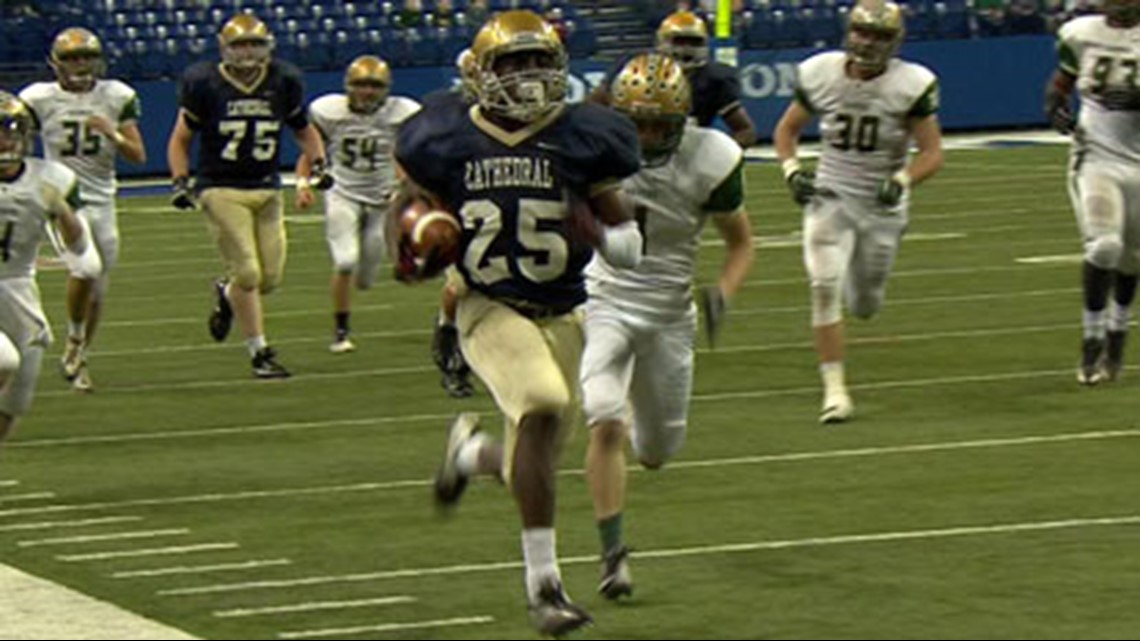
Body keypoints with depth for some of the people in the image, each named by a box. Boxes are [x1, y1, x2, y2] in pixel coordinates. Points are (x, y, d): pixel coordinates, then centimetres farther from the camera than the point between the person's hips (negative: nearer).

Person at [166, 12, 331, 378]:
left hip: (267, 190, 4)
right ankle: (260, 352, 1)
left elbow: (303, 129, 17)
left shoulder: (282, 82, 1)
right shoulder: (205, 85, -7)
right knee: (247, 273, -10)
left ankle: (226, 295, 36)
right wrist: (180, 182, -10)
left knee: (270, 278, 2)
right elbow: (181, 140, 2)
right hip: (221, 189, -4)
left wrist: (317, 164, 2)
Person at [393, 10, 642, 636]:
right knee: (542, 407, -30)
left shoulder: (578, 142, -4)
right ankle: (542, 582, -23)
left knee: (533, 458, 8)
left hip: (562, 315, 3)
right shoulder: (450, 143, -4)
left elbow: (631, 248, 1)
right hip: (490, 309, -3)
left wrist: (597, 233, -20)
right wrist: (412, 251, -4)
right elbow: (410, 202, 16)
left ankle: (469, 450, 48)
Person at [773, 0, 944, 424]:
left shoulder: (910, 85, -14)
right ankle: (834, 389, -12)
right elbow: (788, 129, 7)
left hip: (882, 206, 0)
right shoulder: (821, 75, -8)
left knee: (864, 306, 11)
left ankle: (861, 283, 52)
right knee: (825, 285, -19)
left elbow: (932, 153, -11)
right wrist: (792, 171, -11)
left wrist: (902, 180, -30)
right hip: (831, 197, 0)